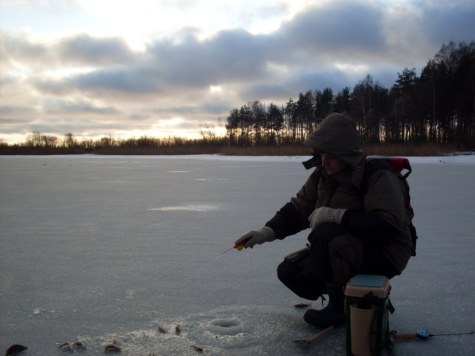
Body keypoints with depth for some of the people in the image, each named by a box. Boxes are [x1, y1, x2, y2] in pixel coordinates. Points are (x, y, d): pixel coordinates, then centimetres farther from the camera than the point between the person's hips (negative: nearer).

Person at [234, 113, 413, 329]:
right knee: (289, 271, -3)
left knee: (324, 235, -33)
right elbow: (298, 208, 0)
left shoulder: (378, 177, -22)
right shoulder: (322, 175, 1)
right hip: (345, 250, 8)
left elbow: (388, 228, -31)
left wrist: (339, 216, -35)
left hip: (383, 254, -8)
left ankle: (339, 306, -11)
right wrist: (268, 231, -17)